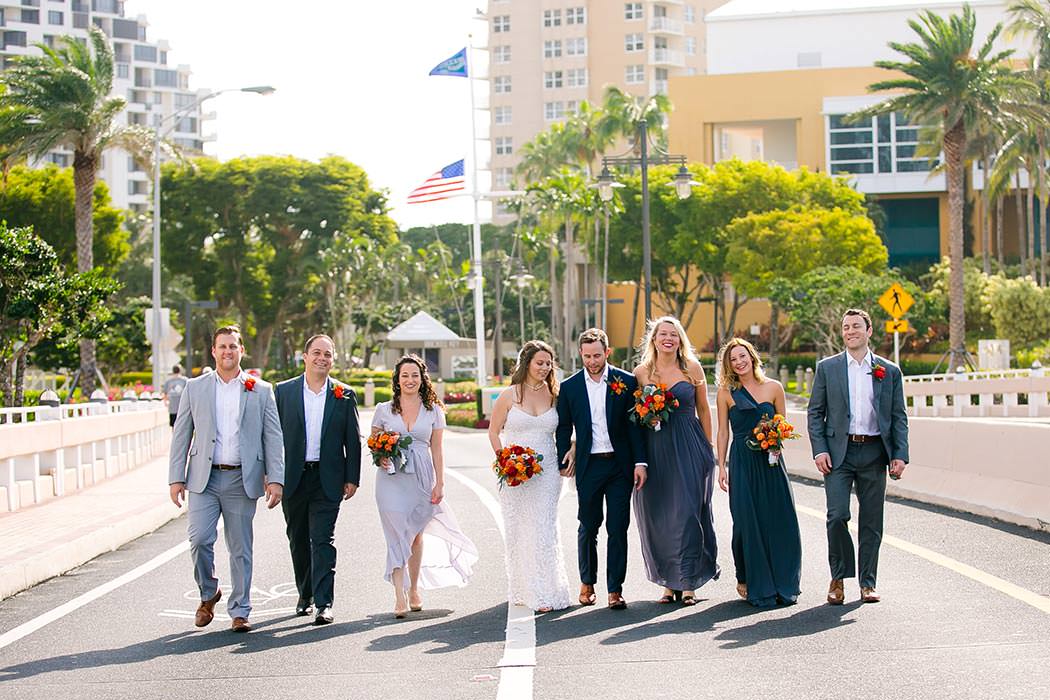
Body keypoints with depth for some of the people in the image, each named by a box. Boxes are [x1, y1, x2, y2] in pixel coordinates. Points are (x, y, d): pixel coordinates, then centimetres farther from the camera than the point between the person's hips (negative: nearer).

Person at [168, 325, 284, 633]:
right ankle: (208, 593, 15)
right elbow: (181, 435, 8)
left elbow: (273, 438, 4)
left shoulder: (261, 391, 7)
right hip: (204, 479, 0)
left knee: (240, 549, 3)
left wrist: (275, 479, -5)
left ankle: (239, 611, 14)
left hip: (242, 480, 0)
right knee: (199, 539, -11)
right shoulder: (195, 388, 9)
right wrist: (176, 478, 1)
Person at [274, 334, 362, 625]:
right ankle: (305, 595, 29)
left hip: (327, 479, -2)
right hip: (293, 478, 2)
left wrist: (352, 478, 0)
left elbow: (353, 440, 5)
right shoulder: (284, 391, 4)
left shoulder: (344, 395, 3)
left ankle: (323, 604, -11)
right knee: (298, 541, 13)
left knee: (323, 541, -9)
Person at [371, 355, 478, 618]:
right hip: (392, 478, -1)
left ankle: (414, 589, 25)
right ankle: (399, 597, -13)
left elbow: (437, 451, 6)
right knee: (398, 534, -10)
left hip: (421, 478, 2)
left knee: (417, 536, 10)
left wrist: (440, 484, 0)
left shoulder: (433, 411, 6)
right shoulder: (384, 410, 5)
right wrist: (380, 457, -11)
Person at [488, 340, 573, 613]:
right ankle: (523, 590, 15)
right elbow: (494, 432, 4)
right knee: (518, 530, 5)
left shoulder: (554, 394, 5)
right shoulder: (509, 395, 0)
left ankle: (545, 593, -2)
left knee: (544, 529, -5)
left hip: (547, 471, 1)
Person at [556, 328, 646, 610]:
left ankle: (615, 589, 6)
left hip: (620, 465, -1)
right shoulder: (569, 387, 3)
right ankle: (587, 582, 27)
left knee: (618, 529, 0)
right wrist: (562, 464, 3)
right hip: (588, 467, 1)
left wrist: (639, 462, -5)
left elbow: (635, 424, 1)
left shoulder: (626, 381, 1)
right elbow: (563, 429, 9)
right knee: (588, 527, 10)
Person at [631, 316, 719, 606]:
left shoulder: (692, 368, 3)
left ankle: (688, 583, 1)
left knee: (687, 512, -6)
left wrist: (708, 448, 7)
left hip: (689, 449, -2)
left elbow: (703, 408, 8)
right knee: (658, 515, 3)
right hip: (654, 449, 2)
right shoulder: (641, 372, 5)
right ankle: (669, 583, 12)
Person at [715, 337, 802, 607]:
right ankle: (750, 581, 14)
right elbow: (722, 432, 6)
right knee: (747, 522, -1)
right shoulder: (726, 392, 3)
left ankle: (782, 585, 12)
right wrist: (722, 466, 1)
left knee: (780, 521, -1)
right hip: (742, 462, -1)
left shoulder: (773, 387, 6)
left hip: (771, 461, 1)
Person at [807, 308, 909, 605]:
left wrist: (900, 455, -1)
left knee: (871, 522, 4)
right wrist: (819, 450, -6)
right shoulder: (827, 367, 7)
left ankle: (868, 583, 15)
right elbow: (815, 412, 6)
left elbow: (899, 416, 9)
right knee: (837, 515, -11)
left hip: (874, 452, 1)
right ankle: (838, 578, 6)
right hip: (839, 452, -1)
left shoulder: (890, 371, 9)